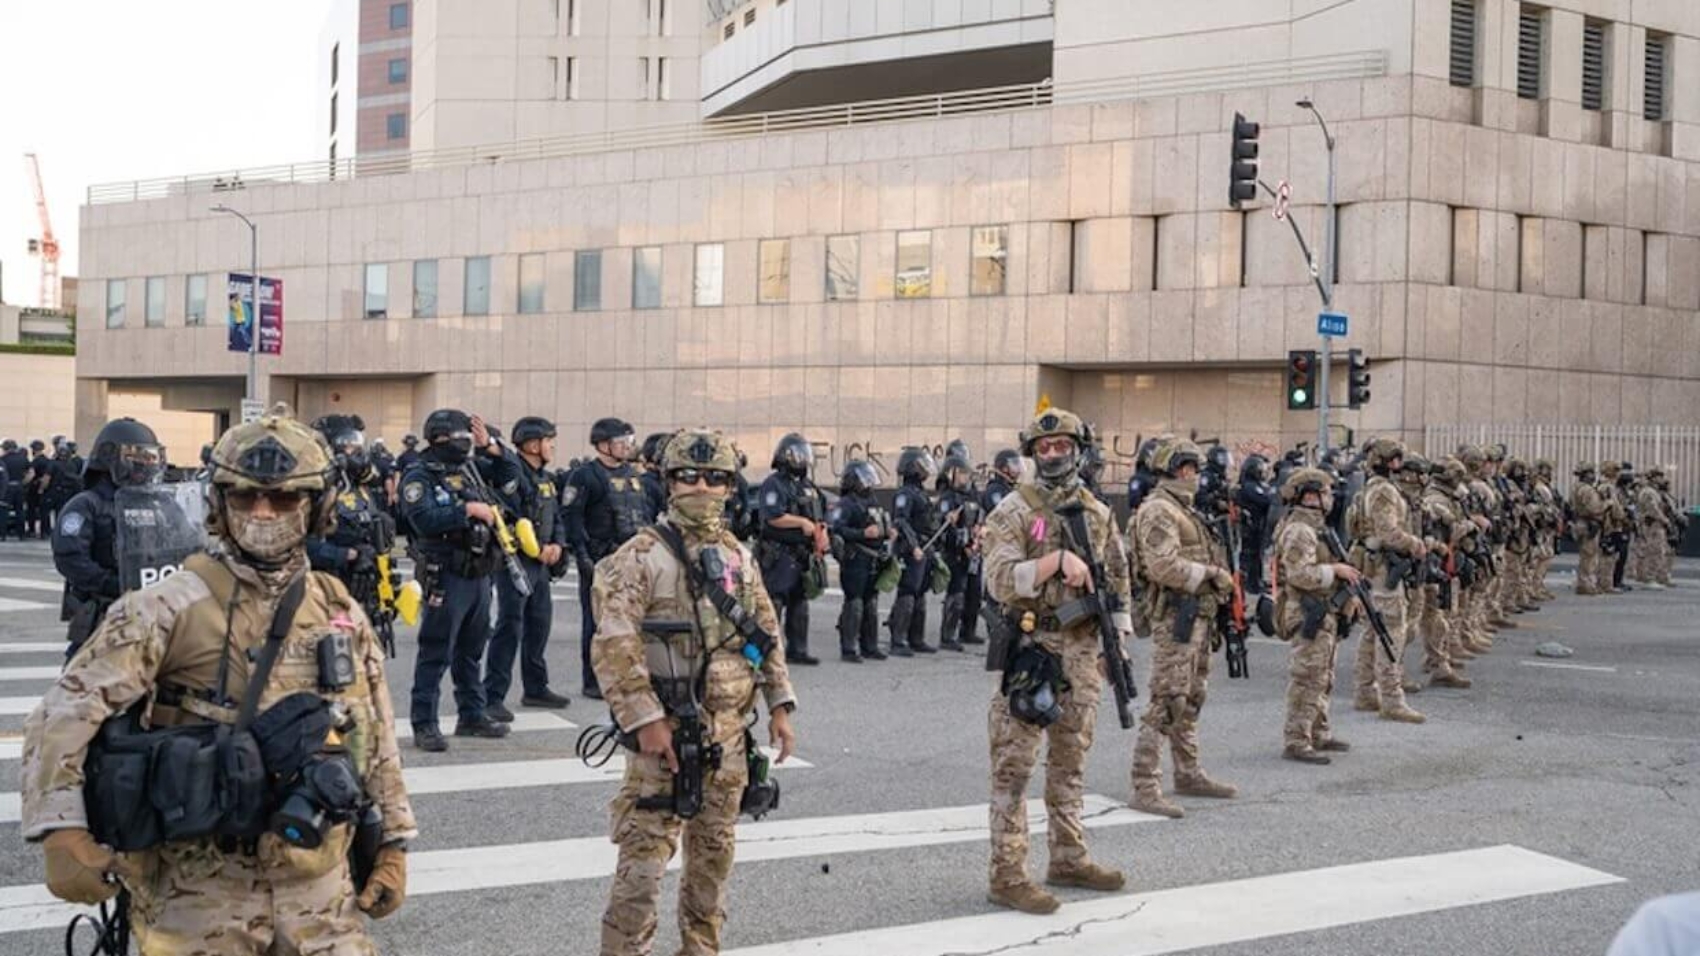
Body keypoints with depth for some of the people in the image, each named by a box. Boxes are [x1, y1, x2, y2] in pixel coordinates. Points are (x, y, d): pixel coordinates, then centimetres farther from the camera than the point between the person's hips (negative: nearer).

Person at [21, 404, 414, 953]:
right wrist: (63, 830, -24)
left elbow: (377, 738, 14)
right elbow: (65, 713, -13)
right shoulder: (171, 609, -8)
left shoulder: (341, 615, 7)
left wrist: (393, 845, 13)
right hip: (200, 893, -3)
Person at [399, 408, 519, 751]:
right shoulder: (419, 477, -10)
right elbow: (424, 519, -24)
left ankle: (472, 716, 28)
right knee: (436, 653, -4)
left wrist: (490, 447, 5)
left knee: (471, 650, 17)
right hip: (446, 577, -8)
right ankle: (424, 725, 0)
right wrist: (468, 509, -21)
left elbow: (506, 475, 20)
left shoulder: (468, 467, 11)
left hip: (479, 573, 8)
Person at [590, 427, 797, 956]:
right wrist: (645, 718, -20)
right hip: (666, 731, -6)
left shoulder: (740, 557, 11)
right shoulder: (641, 556, -9)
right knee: (644, 854, -6)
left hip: (730, 733, 6)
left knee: (714, 852, 15)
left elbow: (768, 634, 18)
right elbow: (614, 645, -15)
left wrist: (780, 705, 11)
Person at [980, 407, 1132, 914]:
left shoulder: (1099, 513, 12)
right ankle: (1007, 874, -1)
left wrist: (1120, 638, 11)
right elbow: (1000, 580, -17)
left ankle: (1069, 858, 25)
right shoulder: (1014, 511, -6)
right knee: (1015, 764, -3)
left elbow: (1117, 577, 18)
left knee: (1071, 762, 15)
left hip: (1084, 651, 6)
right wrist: (1057, 559, -24)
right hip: (1032, 649, -6)